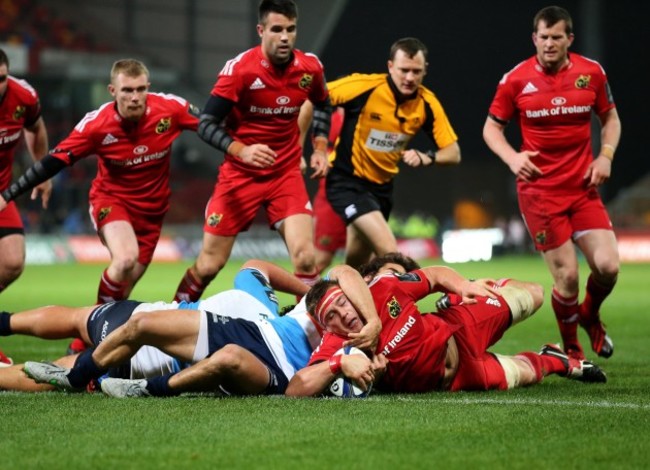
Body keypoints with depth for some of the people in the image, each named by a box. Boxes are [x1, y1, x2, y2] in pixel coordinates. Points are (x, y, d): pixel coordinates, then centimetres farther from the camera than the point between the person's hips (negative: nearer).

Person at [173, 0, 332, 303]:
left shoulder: (310, 68, -5)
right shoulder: (240, 69, -18)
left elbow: (322, 106, 18)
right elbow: (207, 124, -19)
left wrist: (320, 147, 6)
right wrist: (241, 151, -35)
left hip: (287, 173, 2)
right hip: (240, 175, -2)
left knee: (305, 257, -15)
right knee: (209, 264, 3)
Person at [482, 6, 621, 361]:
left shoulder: (591, 73, 1)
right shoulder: (516, 79, -5)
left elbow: (610, 118, 15)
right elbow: (491, 127, 5)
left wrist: (606, 155, -2)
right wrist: (512, 157, -14)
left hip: (583, 187, 3)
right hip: (539, 190, -2)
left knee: (607, 265, -11)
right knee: (566, 275, -7)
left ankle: (590, 315, 25)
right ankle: (571, 351, 18)